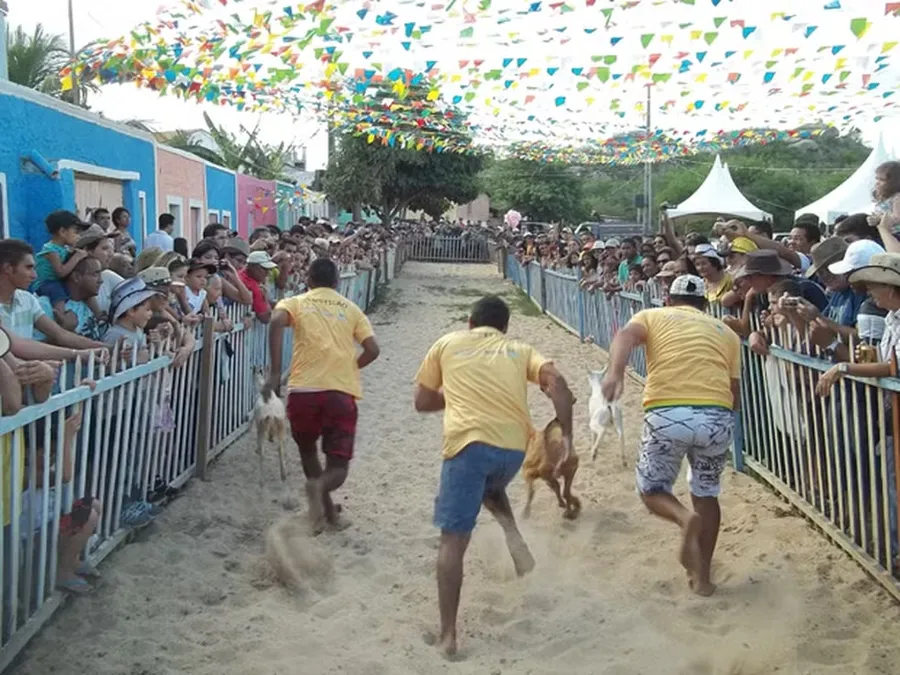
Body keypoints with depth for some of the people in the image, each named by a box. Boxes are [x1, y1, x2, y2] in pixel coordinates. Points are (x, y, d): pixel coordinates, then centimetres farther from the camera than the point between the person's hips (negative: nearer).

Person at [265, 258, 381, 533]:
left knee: (307, 450, 27)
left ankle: (327, 511, 26)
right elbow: (373, 350, 6)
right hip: (342, 392, 0)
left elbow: (277, 321, -11)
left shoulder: (295, 303, 13)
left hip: (303, 389, 0)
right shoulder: (351, 308, 17)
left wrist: (274, 373, -11)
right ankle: (320, 486, -30)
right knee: (338, 466, 4)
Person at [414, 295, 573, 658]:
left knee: (453, 540, 5)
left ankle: (448, 635, 4)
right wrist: (566, 434, 2)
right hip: (514, 446, 3)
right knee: (490, 488, 37)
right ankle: (512, 533, 9)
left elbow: (422, 402, 24)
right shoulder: (520, 349, 23)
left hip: (468, 441, -3)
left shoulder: (447, 344, 21)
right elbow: (556, 381, 4)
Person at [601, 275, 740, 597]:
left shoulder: (652, 316, 20)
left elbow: (626, 336, -6)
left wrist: (615, 373, -23)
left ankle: (685, 518, -11)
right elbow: (735, 395, 19)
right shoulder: (726, 331, 25)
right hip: (717, 416, 2)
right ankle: (702, 576, 27)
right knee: (706, 493, 25)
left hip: (666, 414, -2)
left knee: (651, 488, 20)